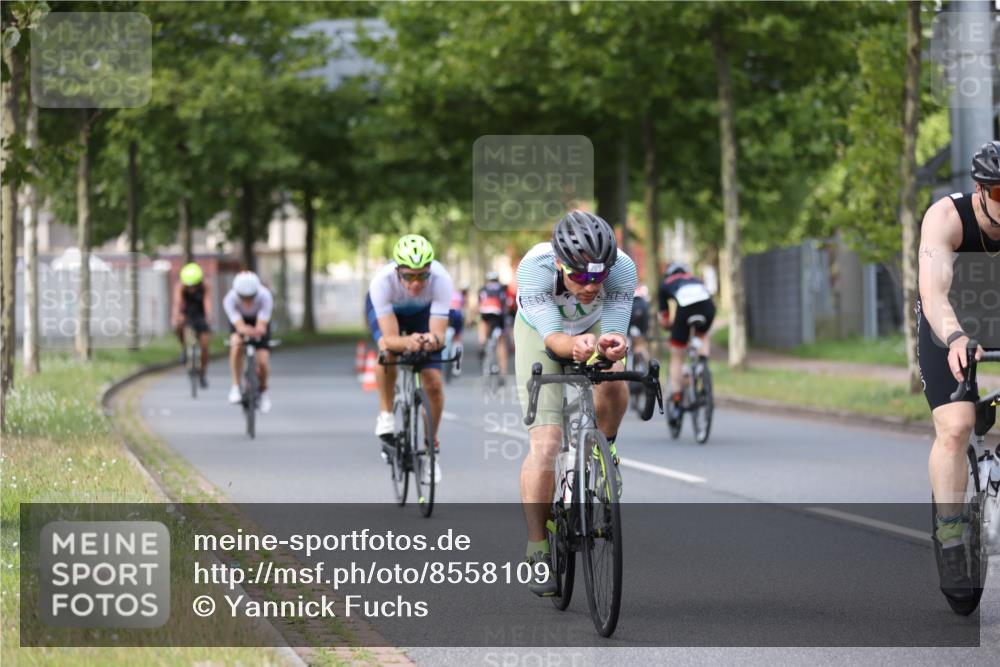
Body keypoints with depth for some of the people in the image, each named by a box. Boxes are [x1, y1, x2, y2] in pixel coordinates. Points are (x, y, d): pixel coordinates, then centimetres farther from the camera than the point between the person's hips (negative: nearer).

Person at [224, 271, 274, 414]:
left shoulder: (265, 296, -36)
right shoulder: (230, 299, -35)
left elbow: (261, 328, -39)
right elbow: (240, 327, -40)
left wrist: (254, 332, -62)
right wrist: (244, 330, -64)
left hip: (259, 322, 0)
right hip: (240, 321, 0)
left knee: (263, 362, -11)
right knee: (236, 345, -32)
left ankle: (263, 390, 20)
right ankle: (236, 386, -17)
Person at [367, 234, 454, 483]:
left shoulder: (441, 280, -39)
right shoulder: (382, 281, -41)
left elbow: (440, 334, -40)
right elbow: (390, 339, -43)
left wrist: (433, 340, -64)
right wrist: (407, 342, -65)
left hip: (422, 311, 1)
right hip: (386, 310, -1)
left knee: (433, 383, -9)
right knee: (387, 351, -34)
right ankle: (386, 414, -11)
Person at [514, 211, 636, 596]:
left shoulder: (622, 269, -35)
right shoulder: (534, 268, -39)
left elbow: (613, 332, -37)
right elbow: (552, 336, -43)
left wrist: (612, 345, -61)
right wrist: (575, 345, -65)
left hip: (593, 327, 2)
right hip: (541, 333, -2)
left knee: (612, 385, -32)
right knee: (545, 443, -14)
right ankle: (538, 555, -7)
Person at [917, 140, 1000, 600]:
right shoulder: (947, 217, -30)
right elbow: (933, 291, -43)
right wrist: (955, 339, -62)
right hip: (950, 327, -3)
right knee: (955, 426, -20)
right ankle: (949, 541, -15)